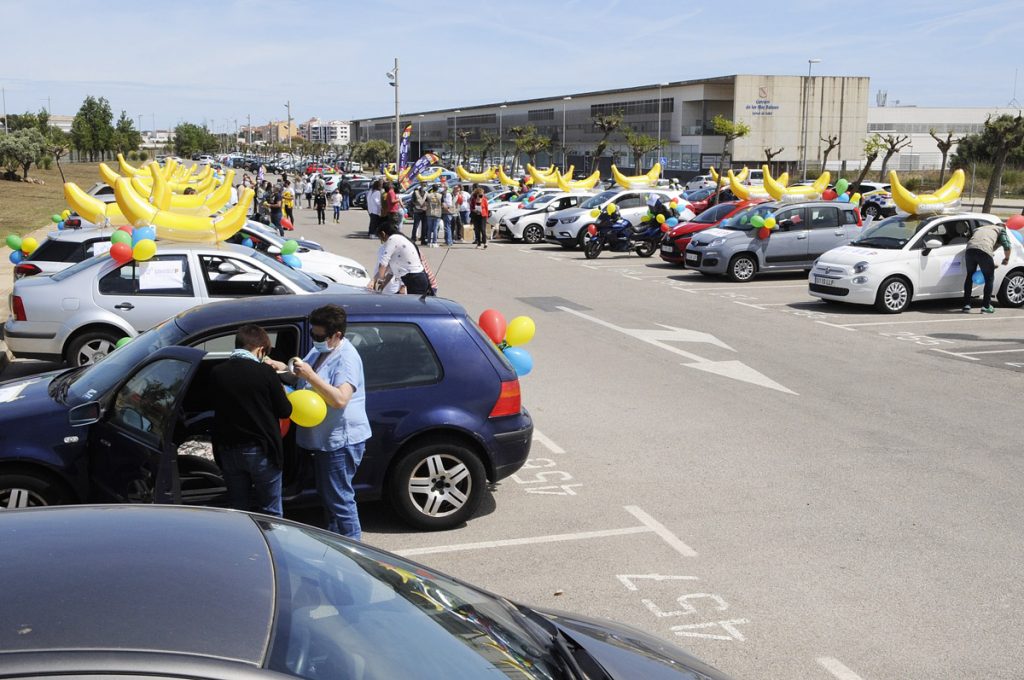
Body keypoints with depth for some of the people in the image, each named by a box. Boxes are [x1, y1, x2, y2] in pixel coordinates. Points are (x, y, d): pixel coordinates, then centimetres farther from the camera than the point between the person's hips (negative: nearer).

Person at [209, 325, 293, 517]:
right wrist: (281, 389, 13)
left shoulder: (217, 373, -3)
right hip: (261, 450, -4)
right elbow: (284, 411, -7)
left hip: (228, 452, 4)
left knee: (239, 510, 15)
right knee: (269, 512, 7)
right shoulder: (265, 373, -14)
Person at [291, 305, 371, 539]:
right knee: (327, 496, 21)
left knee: (339, 498, -3)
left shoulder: (347, 358, -21)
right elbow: (300, 371, 24)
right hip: (322, 438, 10)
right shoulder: (319, 350, 8)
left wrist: (309, 375, -33)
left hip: (341, 441, -10)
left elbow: (340, 399, -32)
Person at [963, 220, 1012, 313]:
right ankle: (986, 306, 11)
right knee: (989, 278, 12)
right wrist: (1006, 258, 26)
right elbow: (1007, 245, 8)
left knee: (969, 276, 22)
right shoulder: (1001, 230, 24)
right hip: (984, 251, -4)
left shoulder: (980, 228, 38)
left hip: (970, 249, 4)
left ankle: (966, 304, 20)